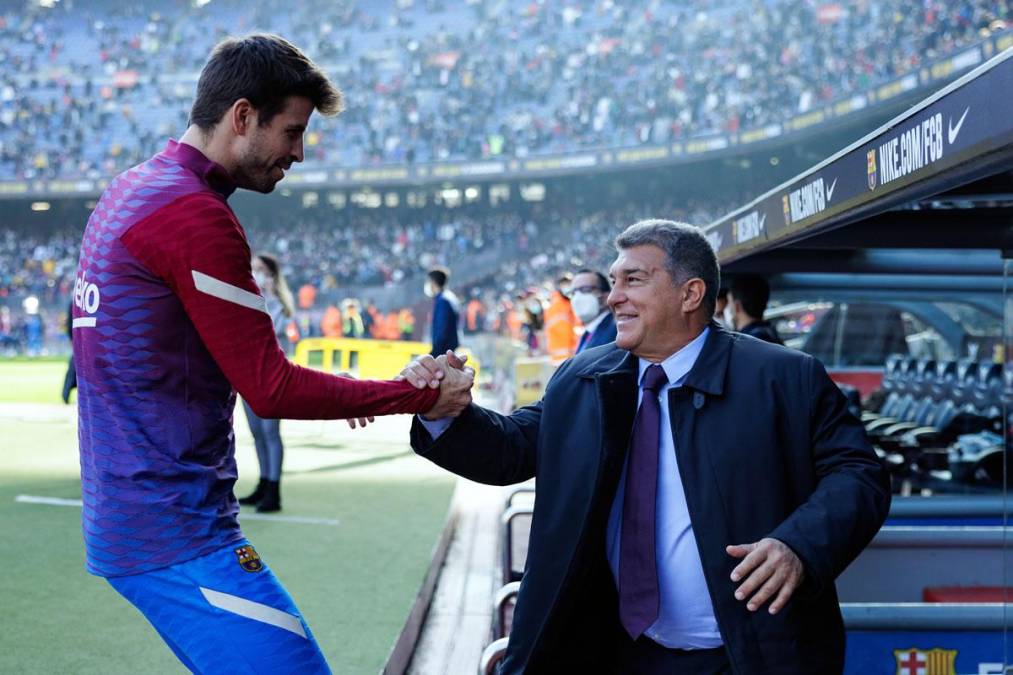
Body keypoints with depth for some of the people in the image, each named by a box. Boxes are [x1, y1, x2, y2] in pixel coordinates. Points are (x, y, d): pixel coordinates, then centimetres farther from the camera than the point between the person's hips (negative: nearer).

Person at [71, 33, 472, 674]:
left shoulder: (130, 190, 15)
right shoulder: (196, 217, -17)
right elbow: (271, 389, -16)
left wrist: (335, 392, 16)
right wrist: (417, 396, -8)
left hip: (126, 515, 10)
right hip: (177, 529, -10)